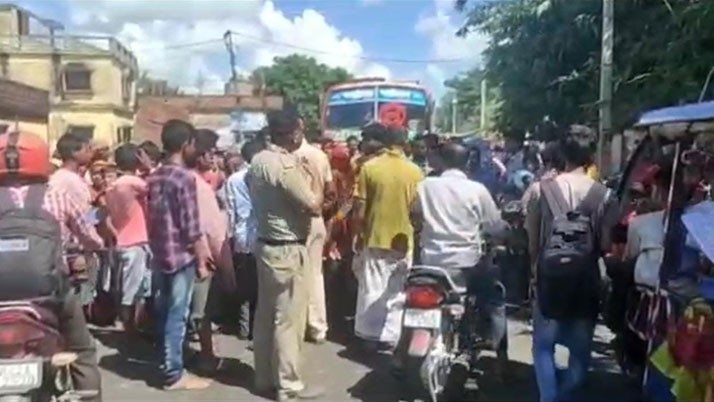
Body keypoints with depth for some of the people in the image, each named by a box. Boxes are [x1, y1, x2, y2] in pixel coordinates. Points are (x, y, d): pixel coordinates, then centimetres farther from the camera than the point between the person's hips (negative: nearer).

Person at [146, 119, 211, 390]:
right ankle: (174, 374, 7)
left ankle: (167, 363, 26)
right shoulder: (185, 178, -15)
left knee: (164, 313, 15)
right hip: (181, 256, -8)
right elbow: (192, 228, -16)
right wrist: (201, 261, -10)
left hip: (160, 254, 8)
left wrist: (156, 248, 20)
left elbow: (151, 219, 13)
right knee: (177, 316, -1)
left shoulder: (154, 177, 9)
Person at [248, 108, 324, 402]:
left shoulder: (257, 161, 7)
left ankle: (264, 378, 26)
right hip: (287, 250, -9)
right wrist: (315, 193, 2)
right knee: (288, 319, 0)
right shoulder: (287, 166, -21)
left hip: (265, 244, 9)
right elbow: (314, 207, -19)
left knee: (265, 315, 15)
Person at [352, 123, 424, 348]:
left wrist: (358, 235, 4)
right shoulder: (415, 172, -5)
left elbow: (360, 209, -9)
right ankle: (390, 335, 18)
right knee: (397, 292, 12)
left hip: (375, 240, -1)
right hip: (404, 242, 1)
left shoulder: (369, 167, -10)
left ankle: (369, 334, 20)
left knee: (372, 290, 11)